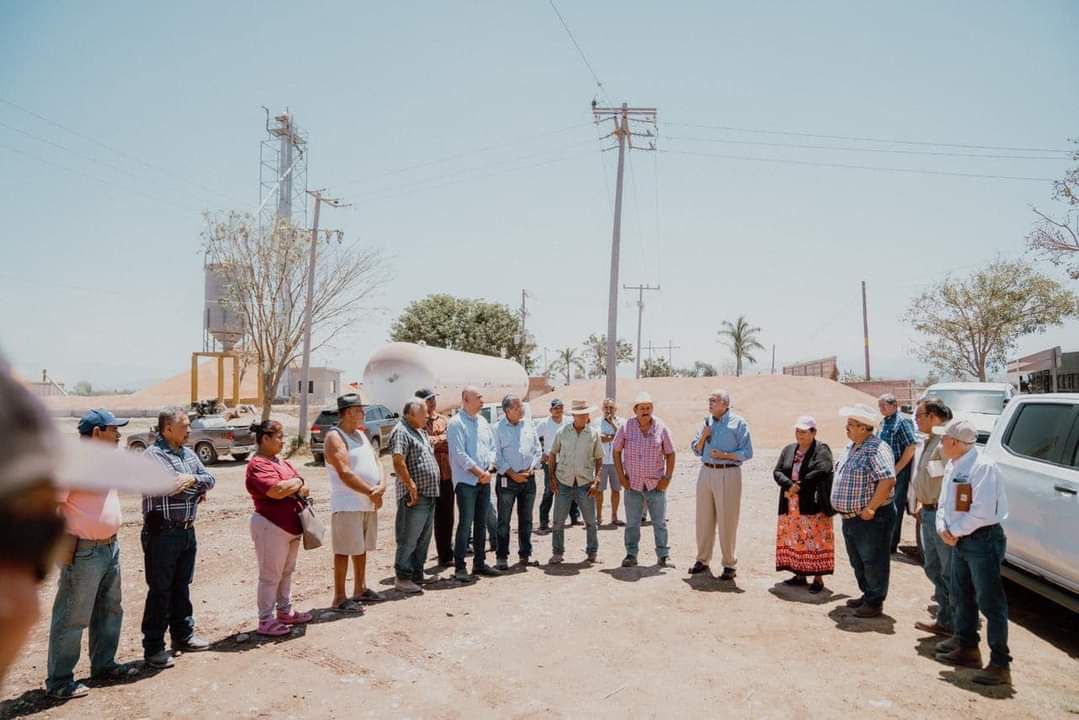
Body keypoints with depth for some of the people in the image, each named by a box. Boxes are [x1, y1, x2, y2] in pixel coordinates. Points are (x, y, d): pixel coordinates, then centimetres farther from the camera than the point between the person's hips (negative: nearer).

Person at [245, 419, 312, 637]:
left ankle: (285, 611, 31)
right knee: (270, 576, 0)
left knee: (286, 572, 19)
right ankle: (266, 621, 10)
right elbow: (277, 490, -31)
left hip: (291, 527, 9)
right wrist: (297, 482, -12)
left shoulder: (282, 462, 13)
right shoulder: (258, 465, -16)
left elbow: (304, 488, 11)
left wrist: (295, 488, -12)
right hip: (271, 527, -9)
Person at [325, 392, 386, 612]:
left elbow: (376, 461, 11)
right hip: (347, 505, -8)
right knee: (344, 551, -2)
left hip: (369, 503, 8)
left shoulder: (361, 434, 15)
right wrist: (372, 492, -16)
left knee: (361, 548, 17)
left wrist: (382, 486, -8)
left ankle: (360, 589, 29)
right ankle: (339, 598, 7)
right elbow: (345, 474, -21)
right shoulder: (335, 437, -12)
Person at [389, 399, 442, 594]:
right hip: (415, 497, -10)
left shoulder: (421, 432, 20)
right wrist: (411, 486, -23)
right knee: (409, 539, -3)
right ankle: (402, 578, 6)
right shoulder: (401, 432, -11)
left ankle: (417, 576, 24)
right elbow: (398, 462, -22)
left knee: (423, 539, 15)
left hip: (430, 494, 10)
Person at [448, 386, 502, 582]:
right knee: (465, 524, -7)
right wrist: (479, 472, -13)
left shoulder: (482, 421, 14)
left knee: (481, 523, 11)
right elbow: (459, 454, -15)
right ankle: (459, 567, 0)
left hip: (484, 481, 7)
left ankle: (480, 563, 20)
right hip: (466, 481, -7)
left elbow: (492, 447, 14)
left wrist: (489, 470, -2)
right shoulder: (456, 423, -9)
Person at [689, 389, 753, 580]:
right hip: (706, 472, 5)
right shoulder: (706, 422, 12)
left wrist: (725, 455, -16)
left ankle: (729, 564, 9)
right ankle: (703, 559, 22)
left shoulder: (738, 423, -3)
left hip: (728, 473, -5)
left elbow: (747, 452, -6)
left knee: (727, 520, -2)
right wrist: (703, 436, -4)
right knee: (704, 518, 10)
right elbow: (696, 450, 13)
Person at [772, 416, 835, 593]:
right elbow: (777, 472, 4)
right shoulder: (789, 450, 12)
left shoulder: (821, 450, -5)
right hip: (791, 507, 6)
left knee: (815, 541, -3)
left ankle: (818, 578, 6)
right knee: (794, 540, 10)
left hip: (813, 505, -6)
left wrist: (798, 486, -17)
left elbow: (821, 471, -21)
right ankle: (799, 575, 21)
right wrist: (789, 485, -15)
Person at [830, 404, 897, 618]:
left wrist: (870, 508, -24)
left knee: (873, 562, 4)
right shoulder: (850, 448, 11)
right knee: (857, 561, 20)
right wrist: (841, 505, 13)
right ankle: (867, 595, 35)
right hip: (850, 518, 9)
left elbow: (888, 480, -29)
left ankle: (875, 603, 16)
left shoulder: (876, 449, -19)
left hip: (871, 518, -9)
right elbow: (841, 476, 23)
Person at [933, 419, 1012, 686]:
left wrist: (955, 531, -14)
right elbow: (943, 501, 13)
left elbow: (982, 512, -25)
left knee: (990, 602, -3)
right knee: (960, 597, 19)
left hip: (983, 540, -10)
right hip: (960, 541, 10)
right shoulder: (953, 466, 9)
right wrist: (943, 528, -4)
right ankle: (967, 648, 35)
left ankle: (1000, 664, 5)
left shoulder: (983, 467, -20)